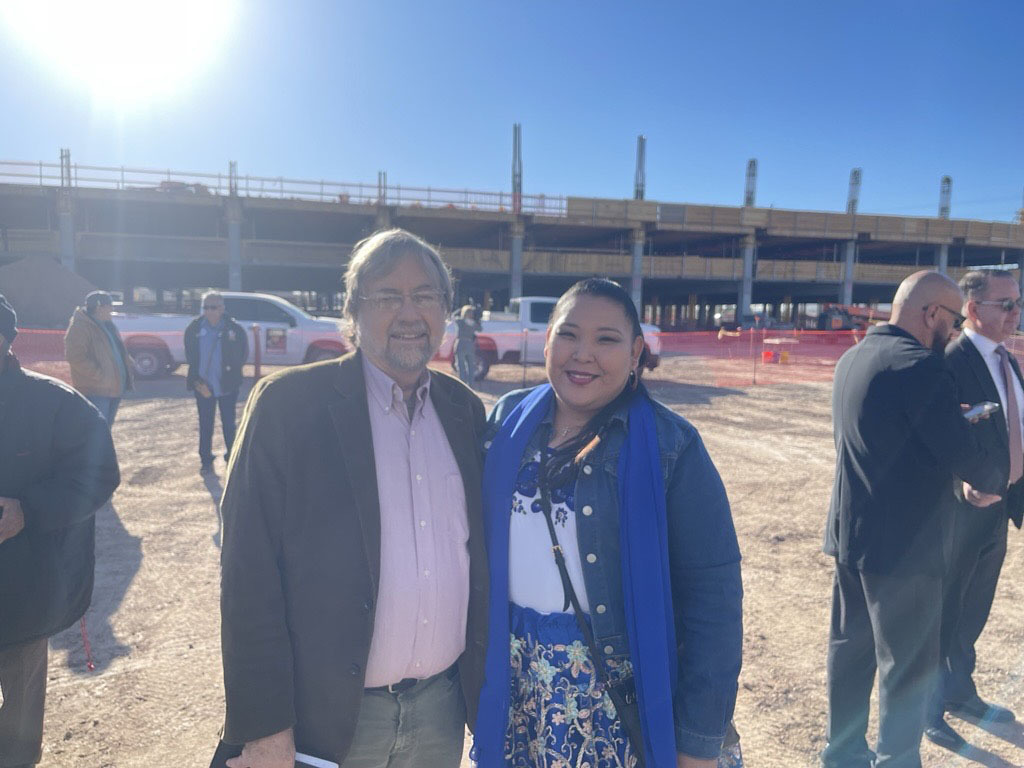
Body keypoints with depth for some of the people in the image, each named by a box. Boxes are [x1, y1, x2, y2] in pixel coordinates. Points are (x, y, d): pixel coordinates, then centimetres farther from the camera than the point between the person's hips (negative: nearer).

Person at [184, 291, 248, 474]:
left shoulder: (234, 329, -9)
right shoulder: (194, 328, -2)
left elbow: (243, 355, -3)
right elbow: (190, 355, 5)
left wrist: (233, 370, -12)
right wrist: (195, 379, -3)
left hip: (227, 385, -2)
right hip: (203, 385, 2)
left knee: (229, 423, 10)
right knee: (205, 424, 11)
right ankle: (205, 459, 23)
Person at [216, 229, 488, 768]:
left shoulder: (464, 409, 2)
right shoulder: (288, 403, -12)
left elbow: (478, 556, 8)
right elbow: (249, 575, -12)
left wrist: (485, 685, 8)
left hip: (444, 707, 4)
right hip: (327, 717, -3)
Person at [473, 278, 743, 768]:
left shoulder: (670, 446, -13)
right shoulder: (508, 420, -2)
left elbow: (712, 592, -12)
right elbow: (479, 545, 6)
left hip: (616, 696, -3)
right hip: (513, 682, 4)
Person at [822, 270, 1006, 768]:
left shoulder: (852, 359, 7)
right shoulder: (918, 366, -21)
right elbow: (962, 452, -19)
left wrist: (950, 416, 9)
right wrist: (995, 483, 1)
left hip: (849, 533, 9)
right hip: (903, 542, -8)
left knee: (851, 648, 20)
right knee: (908, 665, 9)